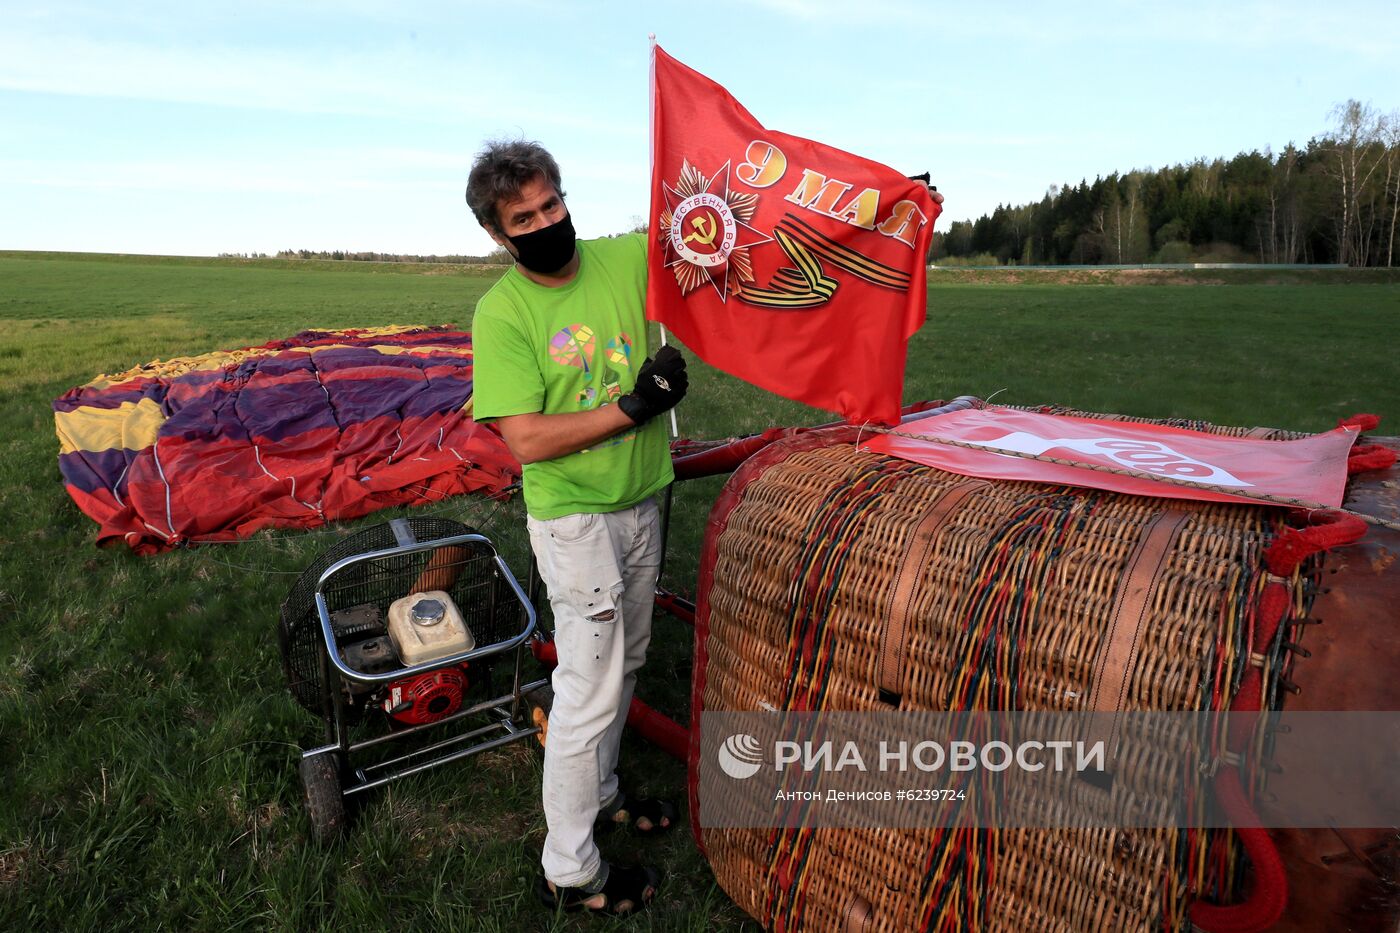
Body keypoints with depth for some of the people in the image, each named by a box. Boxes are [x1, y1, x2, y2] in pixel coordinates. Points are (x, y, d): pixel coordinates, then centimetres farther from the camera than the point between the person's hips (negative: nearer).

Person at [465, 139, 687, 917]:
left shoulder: (625, 260, -2)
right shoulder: (502, 312, -15)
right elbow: (528, 441, -21)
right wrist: (633, 406, -24)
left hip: (641, 504, 6)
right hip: (575, 521, -6)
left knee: (623, 664, 21)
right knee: (590, 690, 2)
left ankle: (600, 795, 46)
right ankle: (570, 874, 22)